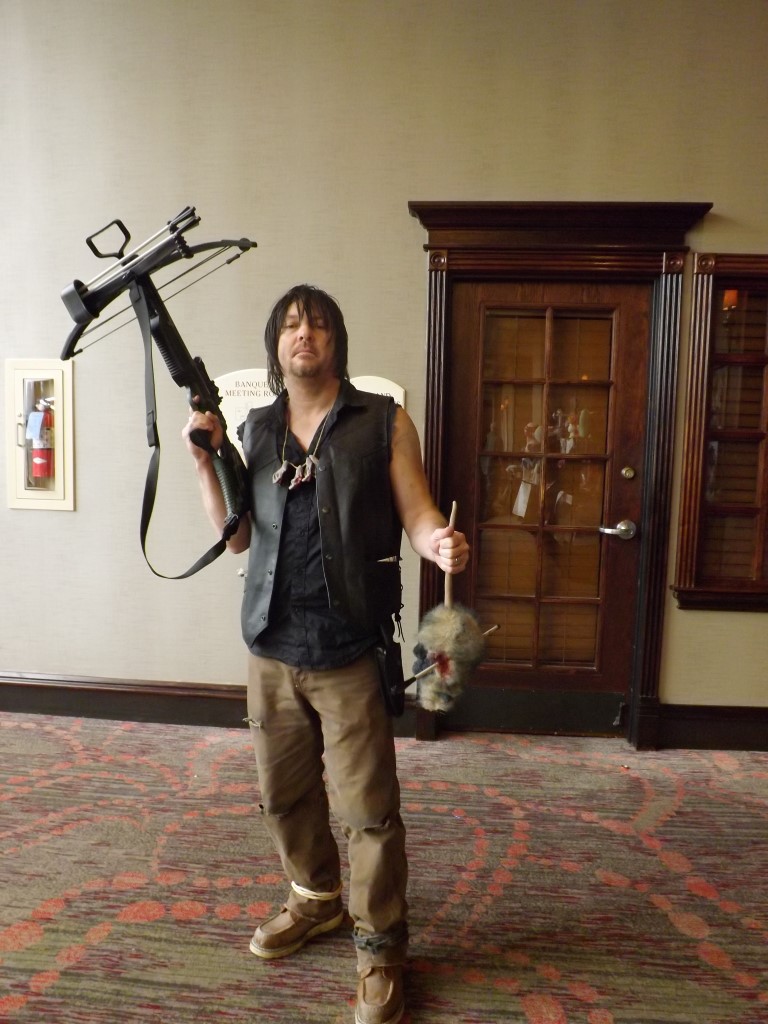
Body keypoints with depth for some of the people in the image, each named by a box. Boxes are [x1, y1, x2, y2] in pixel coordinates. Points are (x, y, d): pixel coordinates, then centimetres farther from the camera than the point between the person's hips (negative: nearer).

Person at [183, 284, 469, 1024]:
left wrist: (442, 544, -26)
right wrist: (204, 459, -3)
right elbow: (235, 536, 7)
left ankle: (380, 947, 25)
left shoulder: (383, 421, -2)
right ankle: (316, 900, 45)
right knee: (284, 794, 20)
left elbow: (417, 514, -4)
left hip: (351, 650, -4)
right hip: (272, 647, 5)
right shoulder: (254, 430, 9)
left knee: (367, 809, 2)